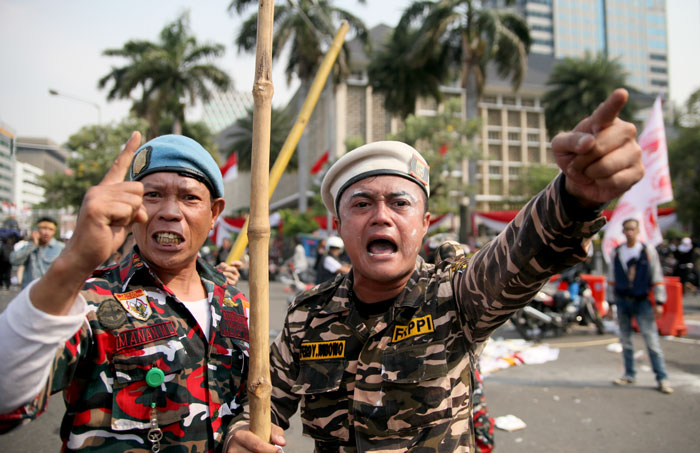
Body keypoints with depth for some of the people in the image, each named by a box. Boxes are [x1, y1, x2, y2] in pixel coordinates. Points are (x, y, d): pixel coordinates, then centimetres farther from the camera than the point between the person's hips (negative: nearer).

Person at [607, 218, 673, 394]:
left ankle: (662, 378, 1)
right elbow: (611, 278, 13)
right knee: (625, 339, 8)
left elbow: (657, 277, -2)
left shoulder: (648, 251, -2)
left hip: (642, 301, -3)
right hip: (622, 301, 3)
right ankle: (629, 375, 19)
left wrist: (659, 302, -7)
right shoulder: (616, 253, 6)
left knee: (651, 339, -6)